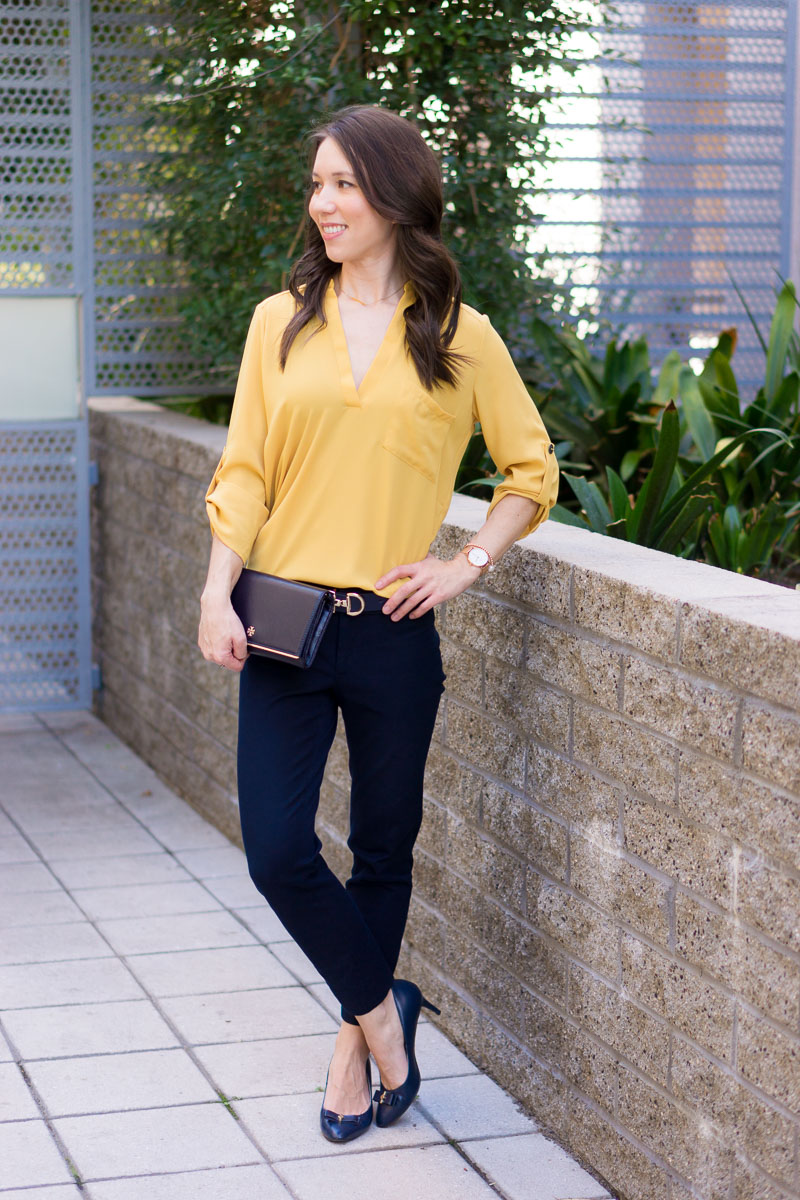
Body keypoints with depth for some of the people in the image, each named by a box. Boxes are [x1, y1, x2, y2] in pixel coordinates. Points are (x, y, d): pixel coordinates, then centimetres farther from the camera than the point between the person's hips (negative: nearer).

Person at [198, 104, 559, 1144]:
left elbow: (533, 472, 10)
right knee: (277, 853, -7)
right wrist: (219, 590, -8)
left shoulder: (460, 338, 2)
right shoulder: (281, 322, 7)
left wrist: (467, 564, -3)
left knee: (383, 851, 10)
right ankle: (383, 1011, 16)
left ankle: (355, 1041, 31)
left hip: (391, 631, -1)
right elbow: (244, 471, 4)